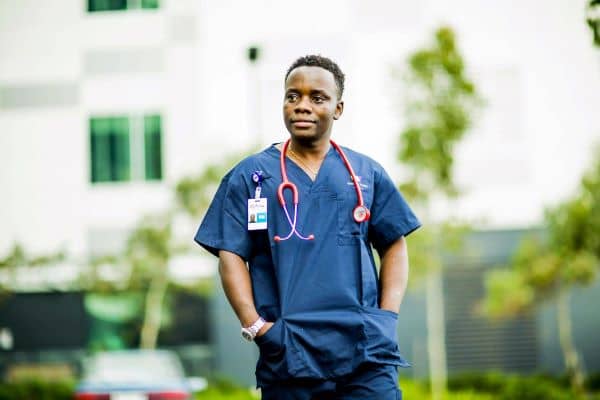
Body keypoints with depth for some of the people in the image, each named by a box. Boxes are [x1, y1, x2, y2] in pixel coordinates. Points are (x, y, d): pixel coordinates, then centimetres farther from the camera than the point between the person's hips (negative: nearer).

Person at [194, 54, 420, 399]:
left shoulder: (367, 174, 13)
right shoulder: (250, 176, 8)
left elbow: (394, 246, 17)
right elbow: (231, 255, 4)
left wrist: (388, 317, 3)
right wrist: (254, 325, -9)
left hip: (367, 354, 1)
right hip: (286, 355, -1)